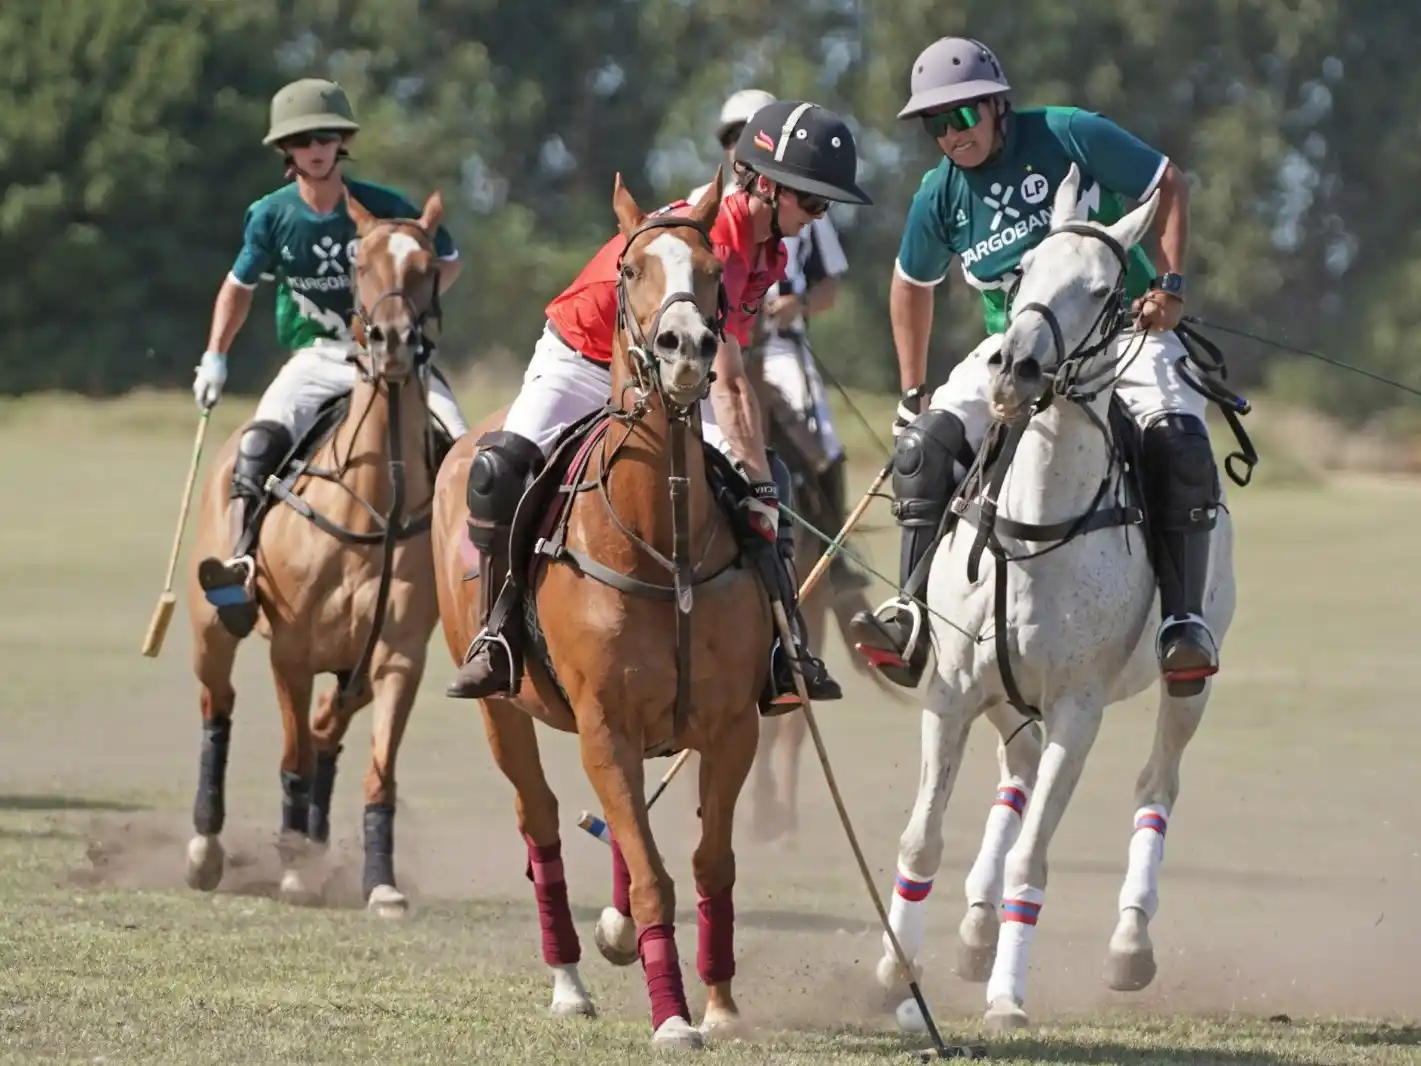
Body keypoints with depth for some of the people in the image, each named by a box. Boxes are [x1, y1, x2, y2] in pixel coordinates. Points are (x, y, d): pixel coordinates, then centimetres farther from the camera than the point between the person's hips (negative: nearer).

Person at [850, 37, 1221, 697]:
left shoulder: (1070, 136, -11)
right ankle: (914, 620, -18)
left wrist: (1169, 284, -13)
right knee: (928, 441, -19)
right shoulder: (940, 196, 1)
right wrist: (911, 393, 16)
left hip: (1122, 329, -3)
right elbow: (912, 284, 18)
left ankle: (1182, 620, -25)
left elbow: (1168, 185, -2)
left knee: (1176, 439, -30)